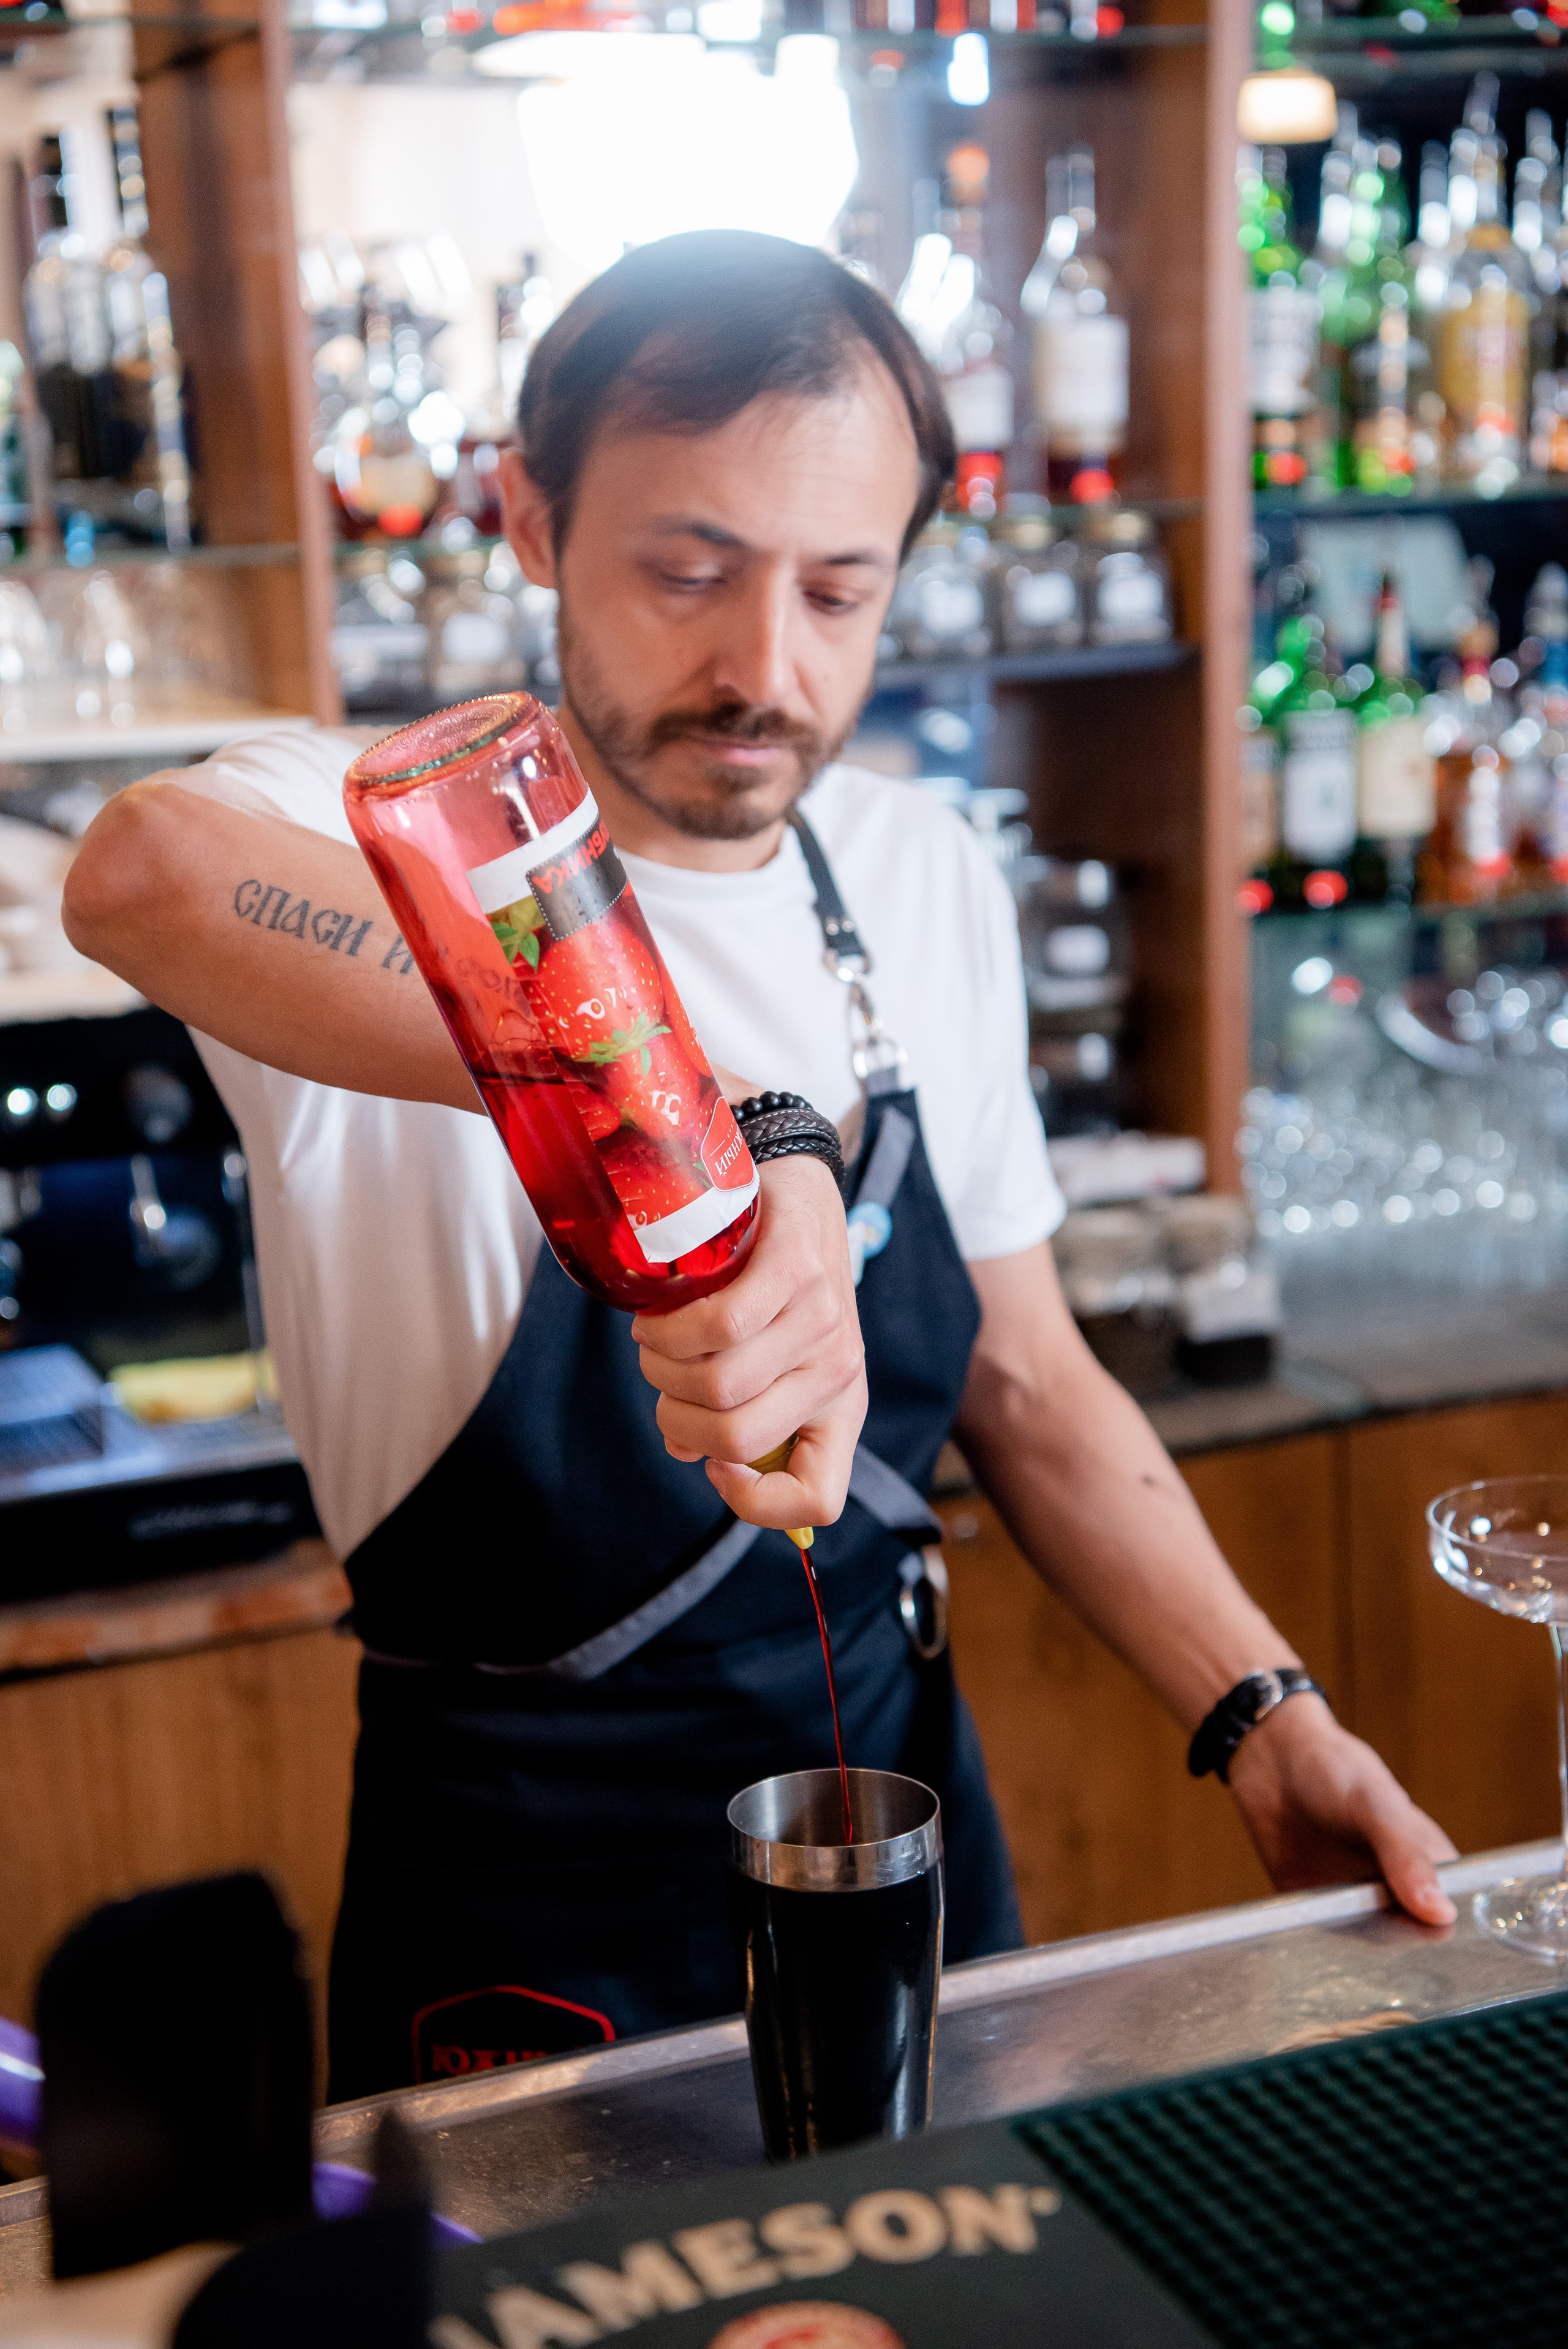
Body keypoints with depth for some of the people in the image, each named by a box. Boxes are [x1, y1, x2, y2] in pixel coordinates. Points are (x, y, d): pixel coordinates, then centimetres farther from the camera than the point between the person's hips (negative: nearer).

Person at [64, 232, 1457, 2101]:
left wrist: (1258, 1713, -5)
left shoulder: (925, 881, 1)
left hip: (904, 1793, 5)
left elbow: (1024, 1381, 7)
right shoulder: (378, 850, -17)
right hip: (528, 1899, -5)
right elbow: (150, 872, -43)